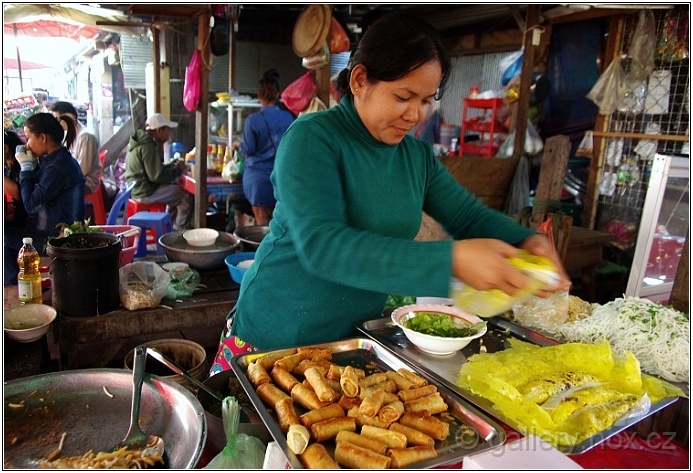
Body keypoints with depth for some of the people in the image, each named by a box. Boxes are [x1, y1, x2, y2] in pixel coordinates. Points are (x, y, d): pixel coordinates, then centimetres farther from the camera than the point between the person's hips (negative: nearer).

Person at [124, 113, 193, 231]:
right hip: (146, 192, -11)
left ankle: (171, 225, 26)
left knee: (175, 188, 24)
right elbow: (157, 176, -24)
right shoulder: (148, 148, -21)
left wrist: (173, 165, 6)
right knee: (186, 195, -8)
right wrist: (178, 169, -11)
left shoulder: (141, 142, 12)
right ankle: (181, 229, 5)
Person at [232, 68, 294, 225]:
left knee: (262, 219, 6)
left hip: (258, 175, -3)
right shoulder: (288, 117, -2)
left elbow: (248, 149, -6)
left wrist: (238, 145, 15)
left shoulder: (253, 119, -11)